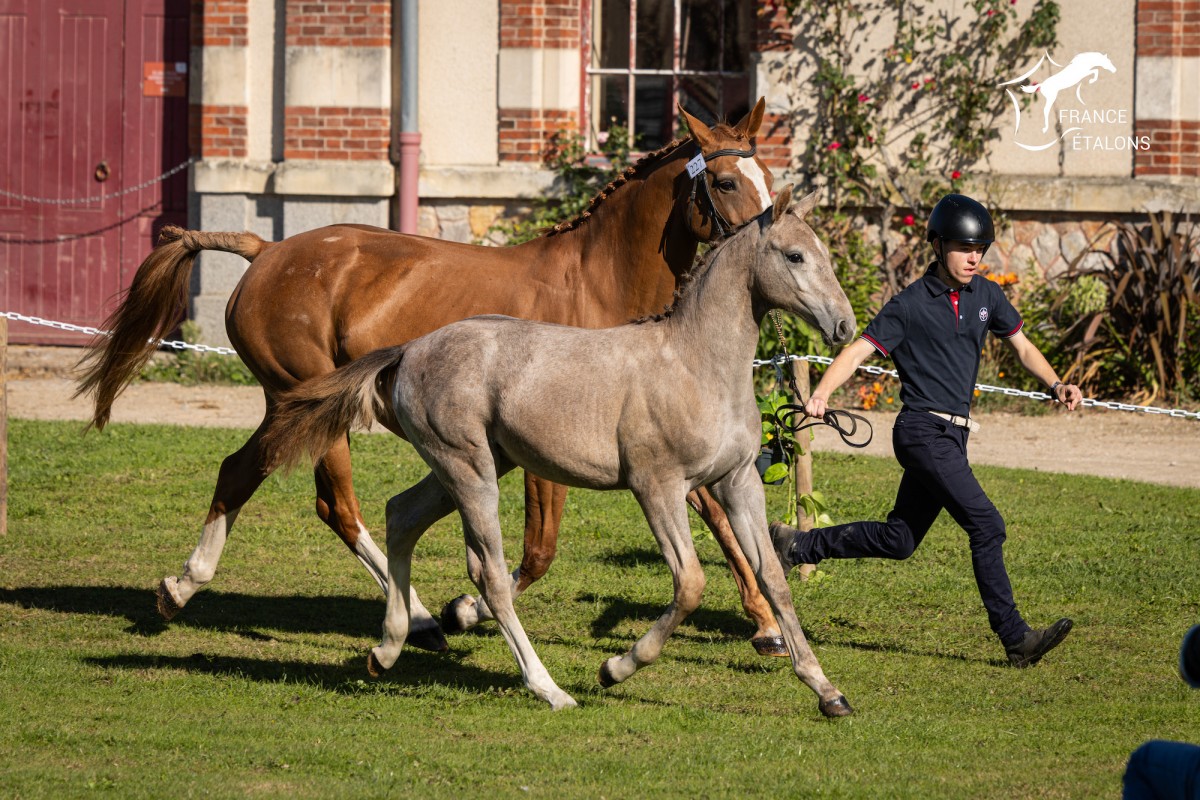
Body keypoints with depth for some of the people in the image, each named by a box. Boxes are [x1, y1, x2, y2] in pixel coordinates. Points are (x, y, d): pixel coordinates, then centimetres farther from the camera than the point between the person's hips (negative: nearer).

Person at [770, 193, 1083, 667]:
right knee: (986, 525, -15)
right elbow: (859, 350, -12)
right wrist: (821, 393, -28)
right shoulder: (911, 305, -8)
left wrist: (1056, 386, 2)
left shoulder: (986, 296, 10)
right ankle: (1015, 638, -12)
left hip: (953, 435, 8)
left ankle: (796, 545, 28)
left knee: (898, 540, 14)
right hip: (923, 432, -8)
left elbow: (1021, 347, 19)